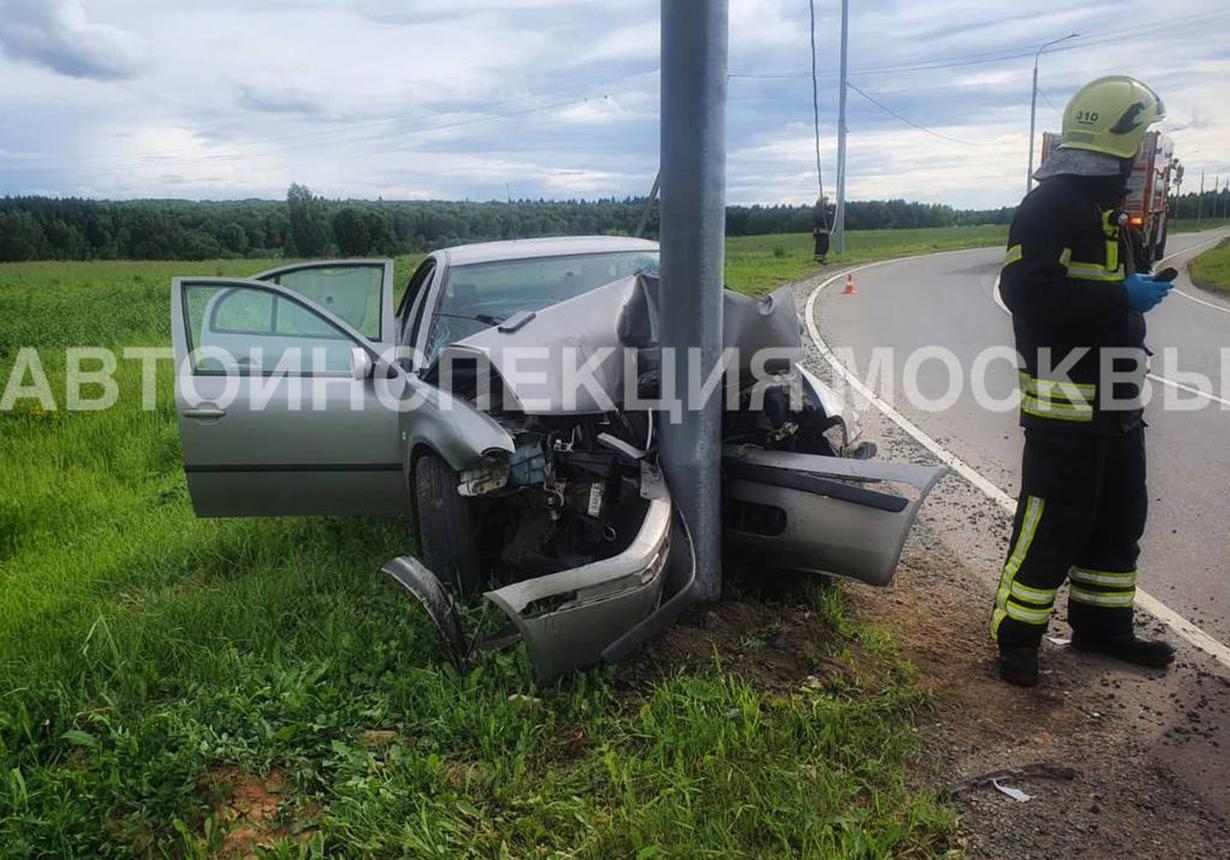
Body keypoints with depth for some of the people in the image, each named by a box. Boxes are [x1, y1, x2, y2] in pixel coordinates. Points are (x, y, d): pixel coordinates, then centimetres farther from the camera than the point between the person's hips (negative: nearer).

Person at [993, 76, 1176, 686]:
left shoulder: (1106, 206, 17)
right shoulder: (1051, 204, -14)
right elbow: (1026, 290, -26)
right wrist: (1120, 298, -23)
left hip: (1115, 399, 10)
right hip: (1064, 401, -10)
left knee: (1120, 520, 17)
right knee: (1053, 524, -4)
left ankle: (1102, 625, 30)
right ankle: (1017, 636, 9)